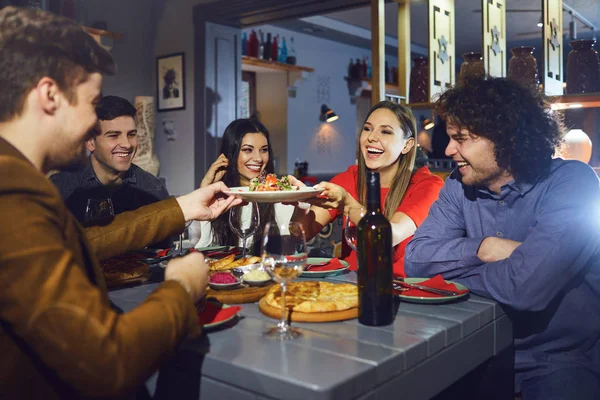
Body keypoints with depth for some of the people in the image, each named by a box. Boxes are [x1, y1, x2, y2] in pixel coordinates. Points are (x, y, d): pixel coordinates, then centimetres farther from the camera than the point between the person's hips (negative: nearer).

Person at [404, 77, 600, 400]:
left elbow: (524, 286, -29)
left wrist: (448, 267, -13)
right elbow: (415, 258, -7)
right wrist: (483, 248, -20)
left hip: (565, 360, -3)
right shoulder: (459, 186, 0)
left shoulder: (571, 183, -17)